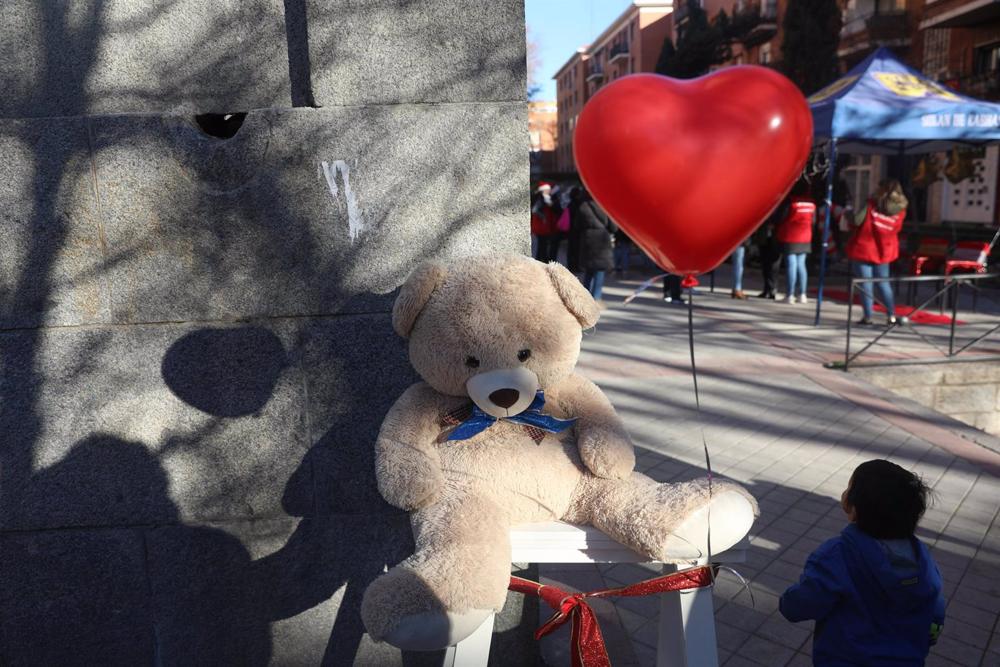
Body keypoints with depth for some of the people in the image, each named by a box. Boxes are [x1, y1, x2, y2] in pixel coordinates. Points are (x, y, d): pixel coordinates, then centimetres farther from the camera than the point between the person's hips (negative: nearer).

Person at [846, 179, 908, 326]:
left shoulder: (872, 204, -12)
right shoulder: (900, 210, 1)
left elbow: (857, 221, -15)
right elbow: (895, 230, 9)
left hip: (863, 249, -4)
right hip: (884, 251, 4)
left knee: (866, 283, 0)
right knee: (883, 283, 15)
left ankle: (867, 316, 0)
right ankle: (892, 316, 12)